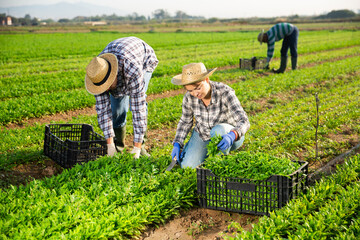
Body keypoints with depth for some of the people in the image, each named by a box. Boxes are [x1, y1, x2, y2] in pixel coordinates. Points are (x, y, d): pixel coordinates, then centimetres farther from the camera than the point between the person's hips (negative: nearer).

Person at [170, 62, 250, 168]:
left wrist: (231, 136, -57)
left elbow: (243, 122, -36)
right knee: (187, 166, -17)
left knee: (219, 130, -37)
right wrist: (177, 144, -12)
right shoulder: (189, 97, -16)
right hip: (203, 136, 4)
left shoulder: (225, 93, -29)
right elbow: (185, 121, 1)